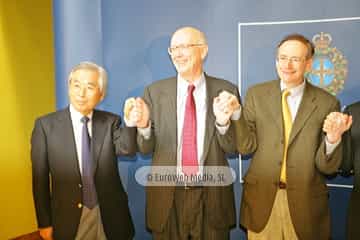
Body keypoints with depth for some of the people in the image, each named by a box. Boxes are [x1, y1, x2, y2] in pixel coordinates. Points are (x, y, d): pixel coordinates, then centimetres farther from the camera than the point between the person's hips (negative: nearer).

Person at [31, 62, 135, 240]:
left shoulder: (111, 122, -2)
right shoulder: (46, 125, -7)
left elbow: (127, 149, -21)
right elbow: (40, 178, -4)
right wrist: (44, 223, -2)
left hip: (110, 216, 2)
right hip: (68, 218, -1)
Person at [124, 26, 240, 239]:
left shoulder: (226, 91, -2)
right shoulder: (155, 92, -1)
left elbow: (232, 147, -2)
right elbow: (146, 148, 2)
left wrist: (223, 122, -21)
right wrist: (144, 126, -19)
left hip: (212, 196, 0)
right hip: (167, 196, 1)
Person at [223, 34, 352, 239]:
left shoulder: (327, 103, -6)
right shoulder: (256, 94, -1)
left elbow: (327, 167, -6)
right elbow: (246, 146, -5)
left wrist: (333, 139, -25)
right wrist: (236, 114, -19)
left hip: (306, 202, -1)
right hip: (261, 198, 1)